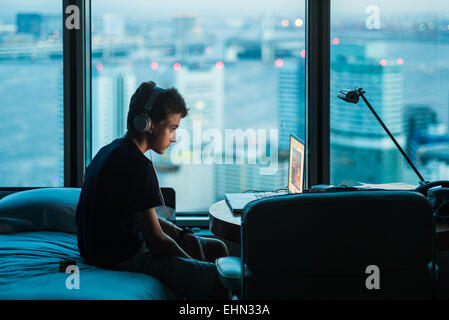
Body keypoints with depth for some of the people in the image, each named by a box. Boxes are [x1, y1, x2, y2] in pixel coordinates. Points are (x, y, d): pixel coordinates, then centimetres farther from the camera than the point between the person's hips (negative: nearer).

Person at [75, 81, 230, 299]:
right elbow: (156, 242, -20)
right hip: (121, 258, -11)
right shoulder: (136, 164, -20)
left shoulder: (111, 151, 11)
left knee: (217, 249, 17)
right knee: (220, 280, -20)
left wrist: (184, 235, 8)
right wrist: (193, 265, -6)